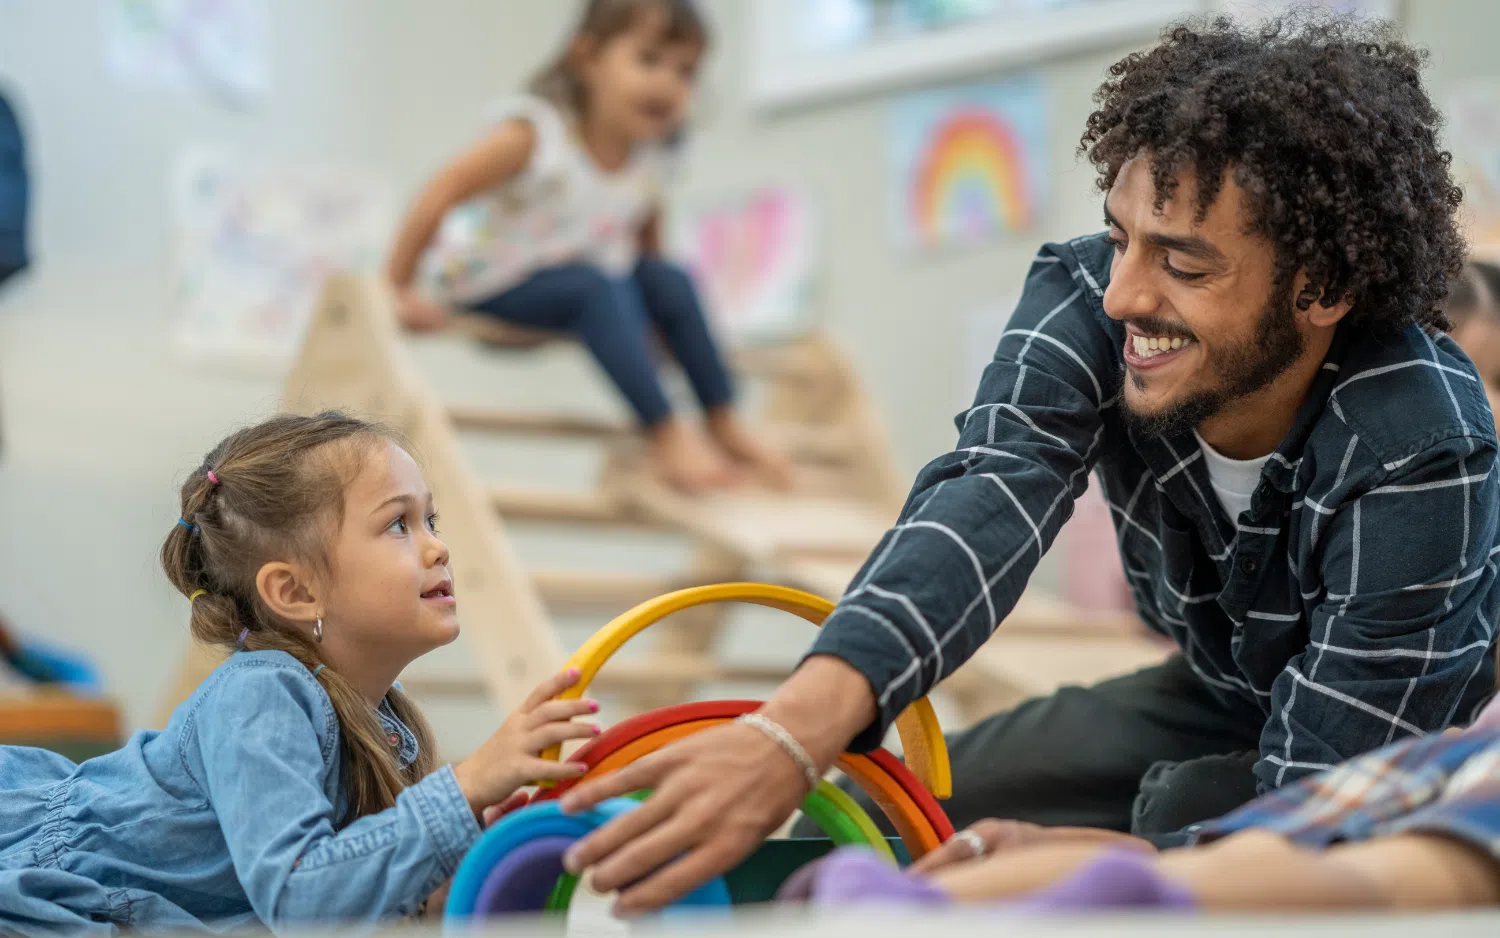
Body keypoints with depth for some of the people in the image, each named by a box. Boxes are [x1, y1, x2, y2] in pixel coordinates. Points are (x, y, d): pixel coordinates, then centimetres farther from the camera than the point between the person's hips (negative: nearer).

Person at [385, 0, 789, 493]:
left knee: (672, 282, -11)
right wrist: (398, 291, -24)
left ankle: (726, 426, -1)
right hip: (488, 285, -6)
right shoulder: (533, 134, -26)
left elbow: (646, 242, 11)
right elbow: (437, 199, -25)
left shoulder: (650, 161, -7)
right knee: (593, 287, -30)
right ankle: (666, 436, -30)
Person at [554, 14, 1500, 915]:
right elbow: (987, 502, -43)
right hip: (1216, 693, 5)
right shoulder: (1090, 301, -24)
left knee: (1186, 819, -32)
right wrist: (798, 725, -61)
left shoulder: (1420, 461, -36)